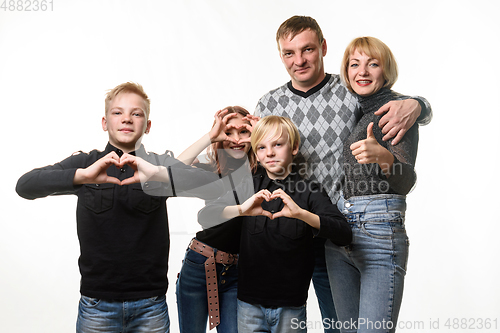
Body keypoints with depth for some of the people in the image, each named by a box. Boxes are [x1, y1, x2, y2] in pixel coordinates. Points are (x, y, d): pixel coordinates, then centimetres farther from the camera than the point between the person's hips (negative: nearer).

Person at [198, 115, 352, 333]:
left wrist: (301, 213, -31)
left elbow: (344, 235, -17)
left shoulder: (309, 191, -5)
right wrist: (241, 209, -27)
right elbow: (204, 216, -9)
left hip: (291, 307, -1)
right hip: (249, 303, 2)